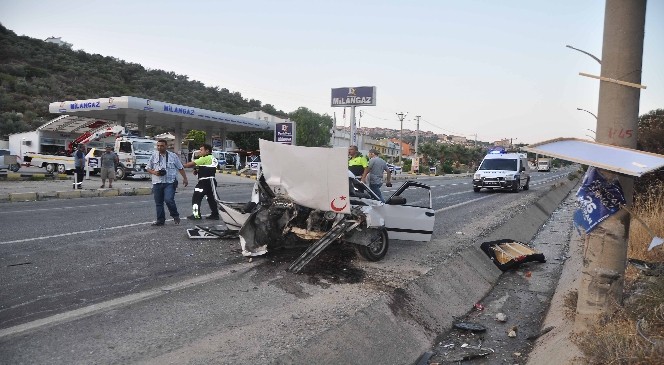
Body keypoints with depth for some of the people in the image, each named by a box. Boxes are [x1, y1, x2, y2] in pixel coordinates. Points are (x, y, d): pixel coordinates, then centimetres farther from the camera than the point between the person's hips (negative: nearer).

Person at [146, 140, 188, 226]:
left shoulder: (173, 156, 4)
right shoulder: (154, 156, 7)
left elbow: (180, 168, 9)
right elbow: (148, 168, 12)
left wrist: (185, 178, 5)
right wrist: (154, 172, -8)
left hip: (170, 182, -3)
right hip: (157, 183, 3)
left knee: (169, 200, -18)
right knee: (158, 203, 6)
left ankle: (175, 216, 5)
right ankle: (160, 220, 17)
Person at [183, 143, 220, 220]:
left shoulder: (205, 158, -12)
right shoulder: (213, 159, 17)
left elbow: (192, 164, -12)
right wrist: (197, 171, 8)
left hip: (204, 181, -9)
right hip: (211, 181, 9)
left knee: (196, 197, -2)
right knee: (211, 197, 14)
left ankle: (196, 214, -2)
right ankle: (215, 214, 16)